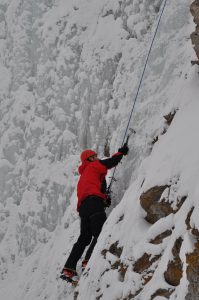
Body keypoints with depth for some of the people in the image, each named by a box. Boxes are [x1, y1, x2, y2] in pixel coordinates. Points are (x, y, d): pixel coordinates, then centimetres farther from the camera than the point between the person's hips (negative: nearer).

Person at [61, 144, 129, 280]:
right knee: (100, 234, -15)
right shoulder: (95, 165, 12)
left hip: (83, 206, 8)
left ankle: (69, 268, 0)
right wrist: (121, 152, 21)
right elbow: (112, 161, 4)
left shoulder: (83, 174, 35)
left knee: (84, 238, 7)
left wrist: (104, 197, 15)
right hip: (94, 202, -8)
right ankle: (88, 261, -31)